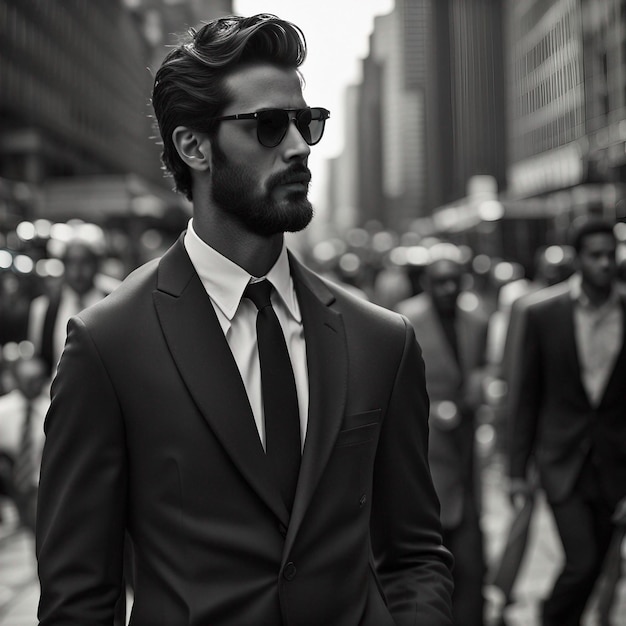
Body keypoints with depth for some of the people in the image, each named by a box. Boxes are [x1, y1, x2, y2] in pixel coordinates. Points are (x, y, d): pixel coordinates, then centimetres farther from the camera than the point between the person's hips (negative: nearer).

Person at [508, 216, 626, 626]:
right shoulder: (543, 312, -5)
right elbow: (527, 396, 0)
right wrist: (518, 470, 1)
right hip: (562, 457, -2)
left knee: (593, 567, 10)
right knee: (581, 562, -12)